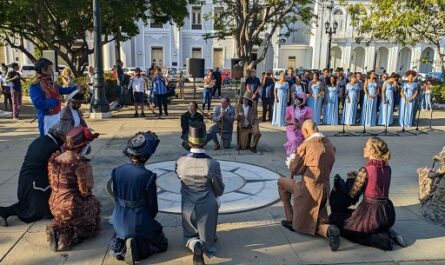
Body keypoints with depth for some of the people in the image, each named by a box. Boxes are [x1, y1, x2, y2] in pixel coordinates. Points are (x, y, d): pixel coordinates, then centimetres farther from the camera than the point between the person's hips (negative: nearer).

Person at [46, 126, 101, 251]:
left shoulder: (54, 159, 1)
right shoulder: (81, 163, -22)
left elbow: (52, 184, 10)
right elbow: (86, 191, -17)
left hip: (54, 205, 8)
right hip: (71, 207, -8)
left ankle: (58, 228, 6)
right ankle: (68, 236, -5)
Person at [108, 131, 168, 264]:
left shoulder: (117, 171, -9)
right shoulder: (148, 176, -23)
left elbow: (114, 194, 4)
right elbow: (152, 205, -13)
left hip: (120, 220, 5)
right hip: (140, 221, -5)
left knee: (119, 235, 39)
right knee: (161, 244, 19)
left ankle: (120, 246, 6)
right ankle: (136, 248, -6)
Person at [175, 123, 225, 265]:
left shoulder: (180, 162, -17)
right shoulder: (213, 164, -24)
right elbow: (219, 190, -8)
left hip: (188, 207, 2)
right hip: (207, 207, -2)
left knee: (190, 236, 24)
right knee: (207, 238, 20)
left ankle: (195, 244, -8)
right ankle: (204, 244, -12)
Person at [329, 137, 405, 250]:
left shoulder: (365, 170, -17)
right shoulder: (387, 169, 3)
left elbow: (352, 194, -10)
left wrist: (351, 179, 8)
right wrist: (357, 176, 15)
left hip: (370, 213, -8)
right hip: (388, 213, 8)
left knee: (335, 219, 11)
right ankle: (388, 234, 11)